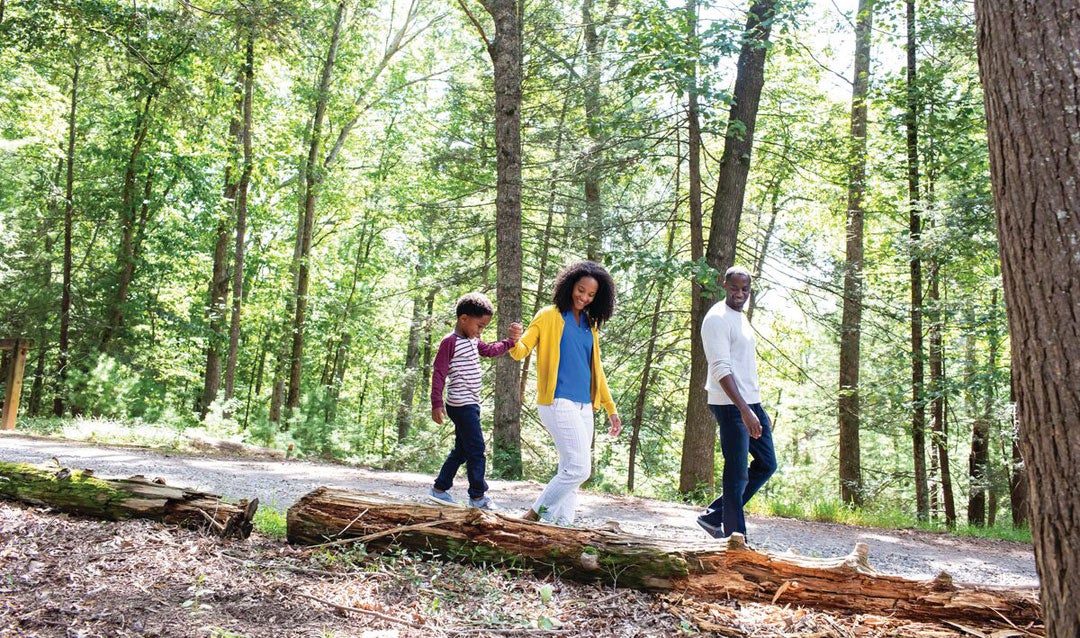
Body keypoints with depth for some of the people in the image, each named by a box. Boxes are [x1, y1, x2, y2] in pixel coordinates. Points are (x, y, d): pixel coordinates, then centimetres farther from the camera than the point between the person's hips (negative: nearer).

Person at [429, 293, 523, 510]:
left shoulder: (473, 341, 14)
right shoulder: (450, 342, -13)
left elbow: (490, 350, 27)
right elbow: (438, 373, -15)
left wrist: (511, 341, 10)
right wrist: (437, 404, -19)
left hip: (470, 405, 10)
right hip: (461, 404, -10)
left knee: (462, 449, 16)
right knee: (476, 450, -6)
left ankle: (439, 489, 25)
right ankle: (477, 496, 1)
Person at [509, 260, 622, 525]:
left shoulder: (590, 325, 17)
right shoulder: (550, 316, -1)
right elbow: (521, 352, -6)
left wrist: (611, 409, 21)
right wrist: (514, 342, -30)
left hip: (584, 406, 7)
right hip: (557, 402, -7)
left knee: (571, 471, 7)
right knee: (578, 469, -14)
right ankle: (532, 516, -2)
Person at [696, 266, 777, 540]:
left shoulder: (741, 318, 17)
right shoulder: (717, 319, -12)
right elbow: (721, 369, -22)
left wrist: (758, 410, 21)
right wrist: (744, 410, -29)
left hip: (751, 402, 10)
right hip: (731, 405, -10)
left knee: (767, 464, 13)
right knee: (737, 473, -5)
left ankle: (714, 516, 18)